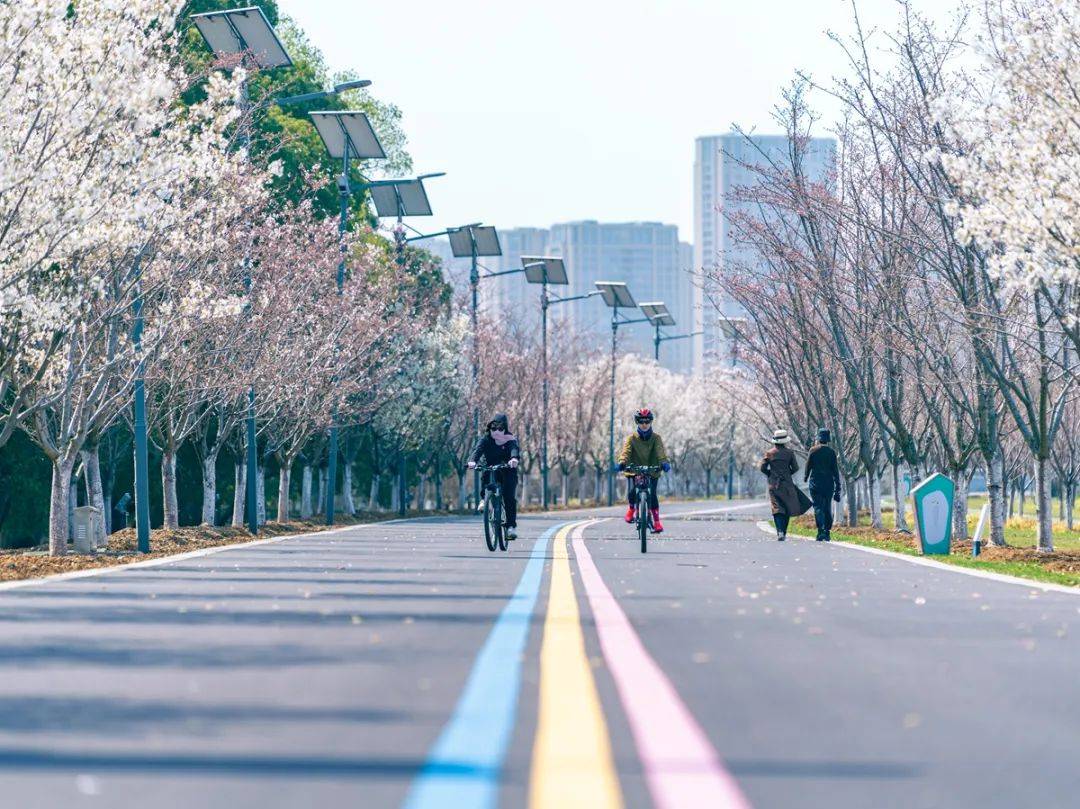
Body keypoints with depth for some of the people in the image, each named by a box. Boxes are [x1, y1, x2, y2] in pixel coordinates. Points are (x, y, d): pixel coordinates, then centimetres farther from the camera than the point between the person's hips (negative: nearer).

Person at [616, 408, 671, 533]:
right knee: (631, 492, -22)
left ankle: (656, 521, -6)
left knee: (652, 494, -19)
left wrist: (664, 462, -36)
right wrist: (622, 463, -36)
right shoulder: (631, 438, 1)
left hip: (652, 472, 0)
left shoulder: (656, 438, 2)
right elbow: (625, 451, -15)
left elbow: (660, 451, -16)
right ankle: (632, 507, 12)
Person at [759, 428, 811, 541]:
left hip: (774, 484, 1)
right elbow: (795, 468, 0)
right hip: (787, 484, -1)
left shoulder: (769, 453, 1)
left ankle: (780, 531, -21)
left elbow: (763, 468, 1)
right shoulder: (789, 453, -2)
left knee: (777, 508, -3)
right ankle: (783, 532, 11)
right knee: (787, 508, 11)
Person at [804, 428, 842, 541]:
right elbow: (835, 470, 0)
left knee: (818, 507, -4)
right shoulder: (831, 452, 0)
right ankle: (827, 533, 11)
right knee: (828, 508, 10)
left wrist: (805, 476, 23)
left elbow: (808, 466, 1)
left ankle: (821, 531, -17)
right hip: (829, 483, 2)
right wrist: (837, 488, 3)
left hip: (816, 483, -2)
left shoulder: (813, 450, -5)